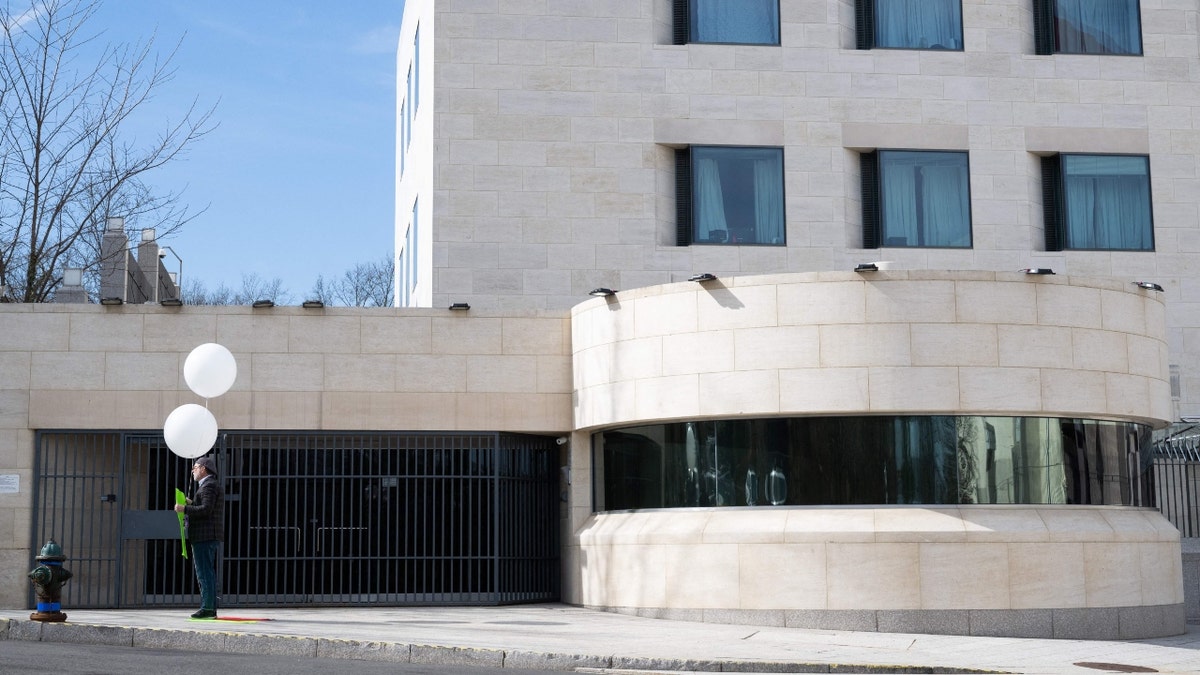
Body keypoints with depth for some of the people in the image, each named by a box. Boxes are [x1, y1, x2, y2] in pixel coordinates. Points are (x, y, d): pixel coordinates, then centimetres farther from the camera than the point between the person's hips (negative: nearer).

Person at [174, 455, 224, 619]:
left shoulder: (208, 486, -12)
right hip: (213, 537, 11)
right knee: (209, 573, 12)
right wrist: (192, 503, 18)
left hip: (204, 537, -11)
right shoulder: (215, 485, 20)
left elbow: (206, 509, -23)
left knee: (204, 573, -9)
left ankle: (207, 608, -9)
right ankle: (211, 607, 14)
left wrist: (184, 509, -18)